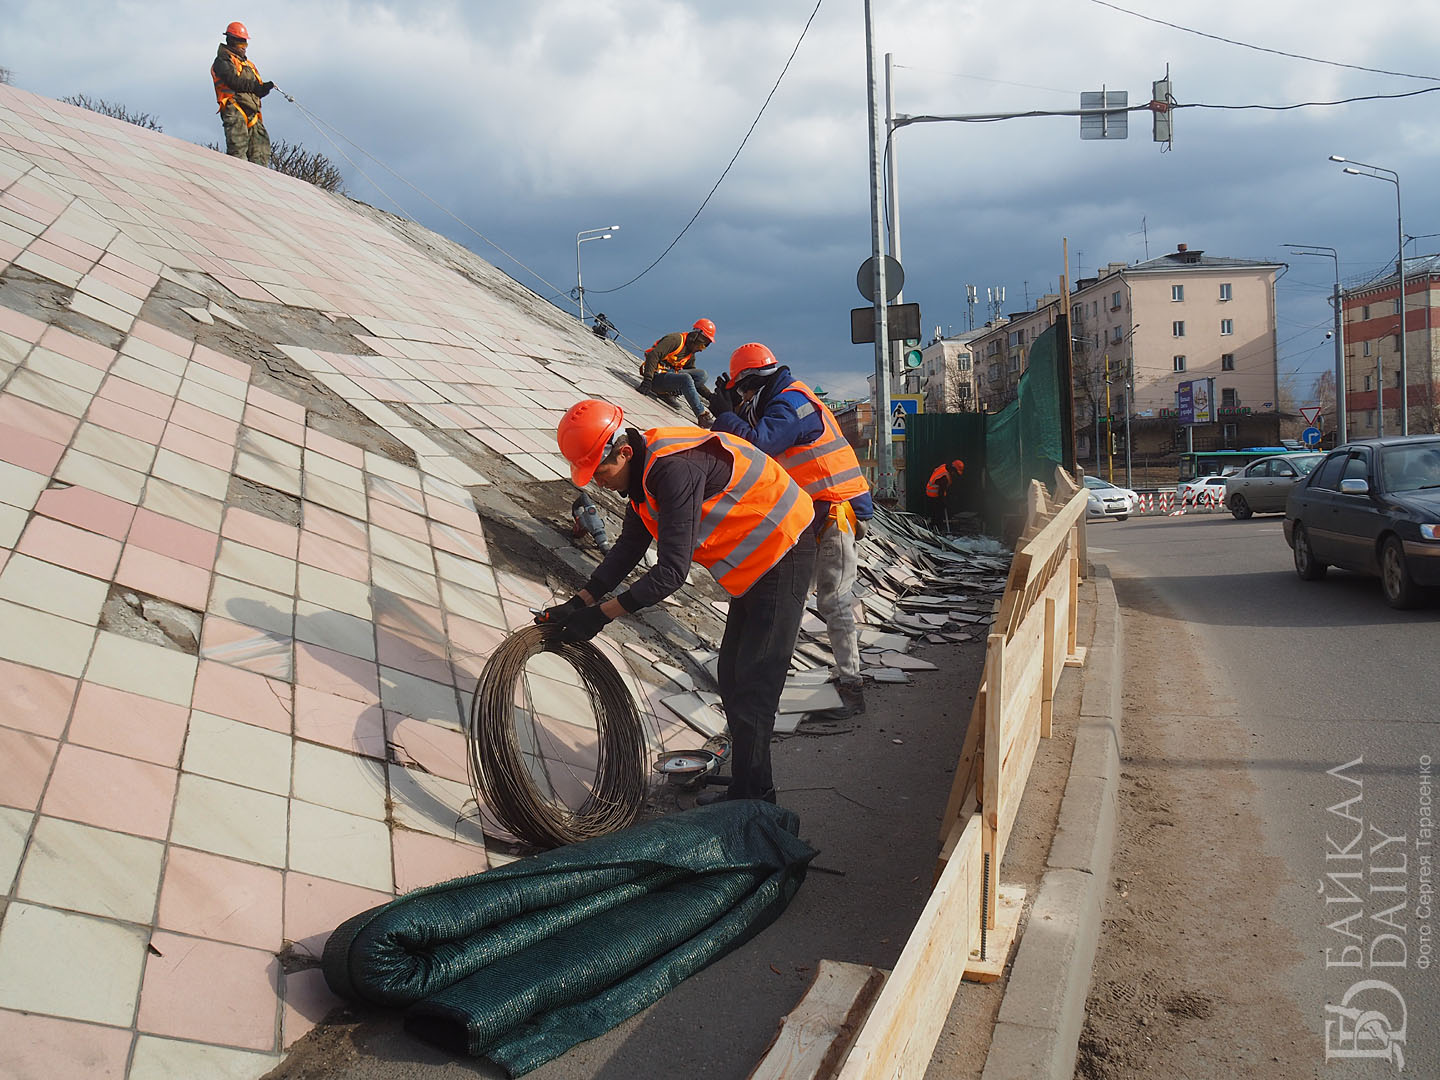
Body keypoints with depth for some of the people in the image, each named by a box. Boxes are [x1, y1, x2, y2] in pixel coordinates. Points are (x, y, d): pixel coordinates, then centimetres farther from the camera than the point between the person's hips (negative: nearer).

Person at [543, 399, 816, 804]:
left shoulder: (676, 468, -30)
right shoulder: (644, 472, 1)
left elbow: (671, 573, -31)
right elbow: (629, 548, 10)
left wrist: (601, 614, -26)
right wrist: (579, 603, 1)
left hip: (783, 554, -10)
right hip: (755, 563, 10)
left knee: (752, 685, -9)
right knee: (733, 678, 14)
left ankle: (750, 801, -2)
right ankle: (748, 789, 23)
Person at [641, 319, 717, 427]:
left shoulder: (691, 354, 16)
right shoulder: (676, 339, -12)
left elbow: (695, 379, 20)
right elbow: (653, 355, -21)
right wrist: (647, 379, -30)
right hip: (657, 376, -9)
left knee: (702, 374, -6)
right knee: (685, 378, -34)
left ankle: (673, 390, -18)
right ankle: (702, 416, -35)